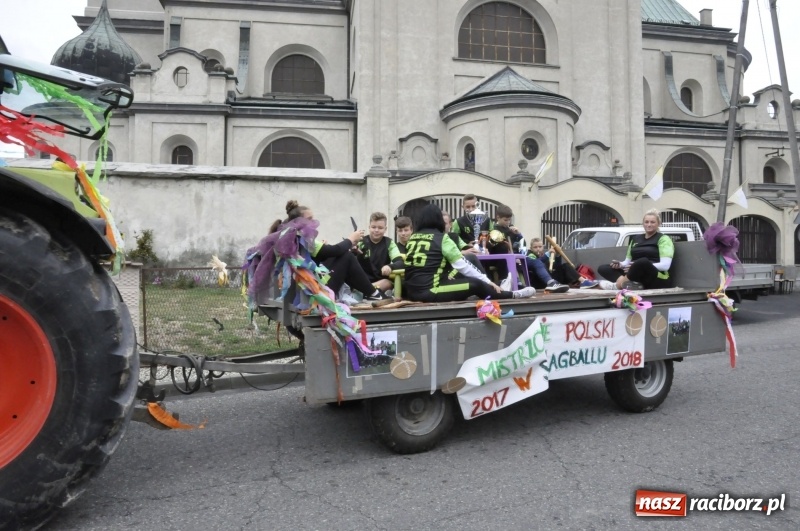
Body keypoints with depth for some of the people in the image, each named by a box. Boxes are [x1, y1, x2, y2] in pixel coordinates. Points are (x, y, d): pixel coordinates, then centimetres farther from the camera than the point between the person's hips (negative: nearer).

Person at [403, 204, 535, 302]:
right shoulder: (441, 238, -3)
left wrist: (445, 277, 30)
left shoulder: (413, 238, 13)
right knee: (476, 285, 5)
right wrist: (487, 281, 6)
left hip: (412, 291, 7)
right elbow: (462, 265, -3)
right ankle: (514, 295, 21)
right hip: (429, 291, -7)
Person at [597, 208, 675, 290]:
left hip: (657, 280, -6)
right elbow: (628, 261, 22)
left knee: (643, 261, -40)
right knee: (602, 268, -12)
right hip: (635, 276, 6)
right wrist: (620, 264, -3)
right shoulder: (636, 238, 22)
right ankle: (631, 284, -35)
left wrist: (641, 266, -22)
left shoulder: (663, 239, 3)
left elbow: (665, 265, -10)